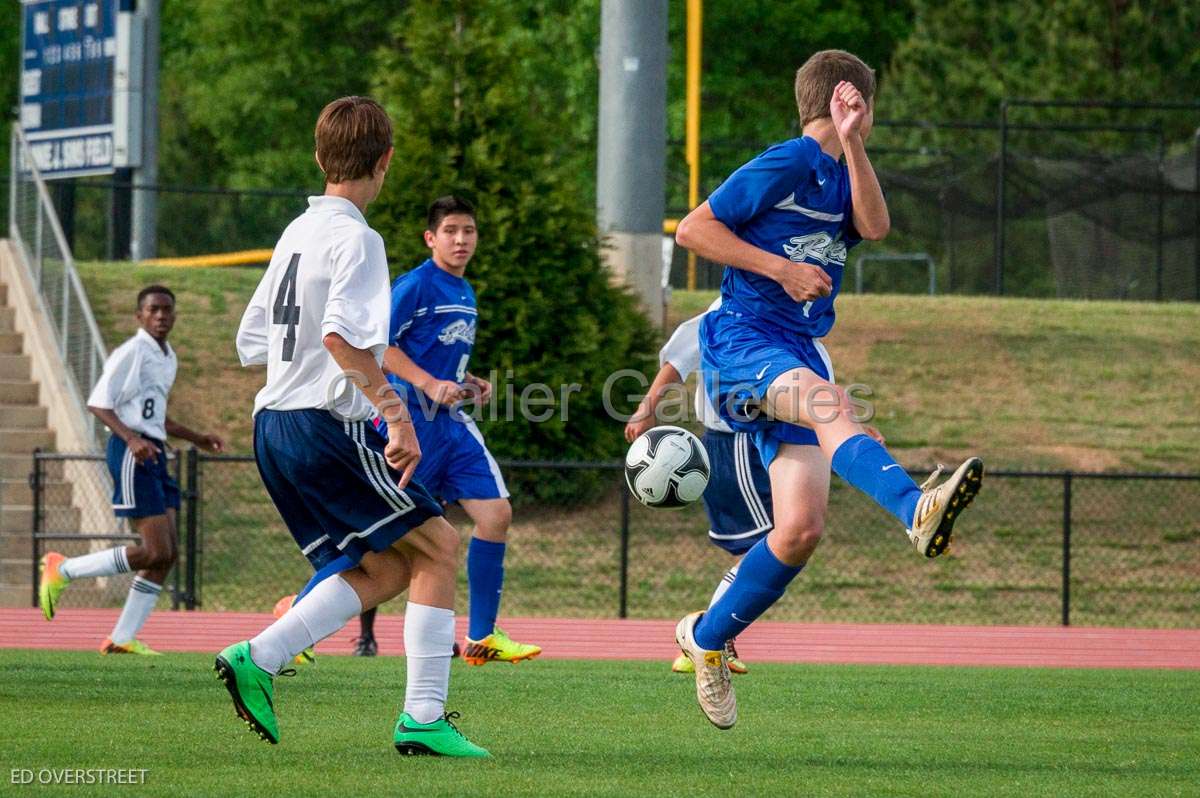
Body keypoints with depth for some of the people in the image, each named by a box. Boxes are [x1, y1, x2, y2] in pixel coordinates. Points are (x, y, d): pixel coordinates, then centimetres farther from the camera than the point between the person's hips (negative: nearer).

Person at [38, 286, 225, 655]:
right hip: (131, 454, -9)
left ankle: (122, 638, 6)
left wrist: (198, 438, 25)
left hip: (153, 453, 9)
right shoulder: (132, 352, -10)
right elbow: (97, 403, -15)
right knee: (155, 552, -14)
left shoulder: (168, 358, 19)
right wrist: (131, 438, -28)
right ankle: (62, 570, -1)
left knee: (167, 554, 3)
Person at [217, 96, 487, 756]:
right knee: (436, 547, 0)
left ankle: (257, 659, -3)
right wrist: (397, 414, -25)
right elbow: (341, 334, -26)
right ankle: (424, 717, -5)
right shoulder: (356, 238, -11)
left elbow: (251, 342, 19)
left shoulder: (296, 233, 15)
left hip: (274, 423, 9)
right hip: (327, 425, -9)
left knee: (384, 570, 10)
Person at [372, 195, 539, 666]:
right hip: (410, 416, -8)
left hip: (452, 423, 8)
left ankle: (481, 638, 6)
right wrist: (430, 384, -22)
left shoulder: (466, 294, 17)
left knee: (496, 513, -1)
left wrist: (470, 385, 12)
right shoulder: (415, 285, -10)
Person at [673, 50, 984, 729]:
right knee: (832, 405, -38)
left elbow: (874, 227, -3)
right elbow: (693, 229, -8)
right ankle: (919, 510, -66)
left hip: (798, 356, 8)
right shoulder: (787, 164, -4)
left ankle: (708, 637, 15)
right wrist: (781, 268, -13)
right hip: (744, 341, -8)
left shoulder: (838, 175, 19)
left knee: (800, 531, -4)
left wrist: (852, 144, -11)